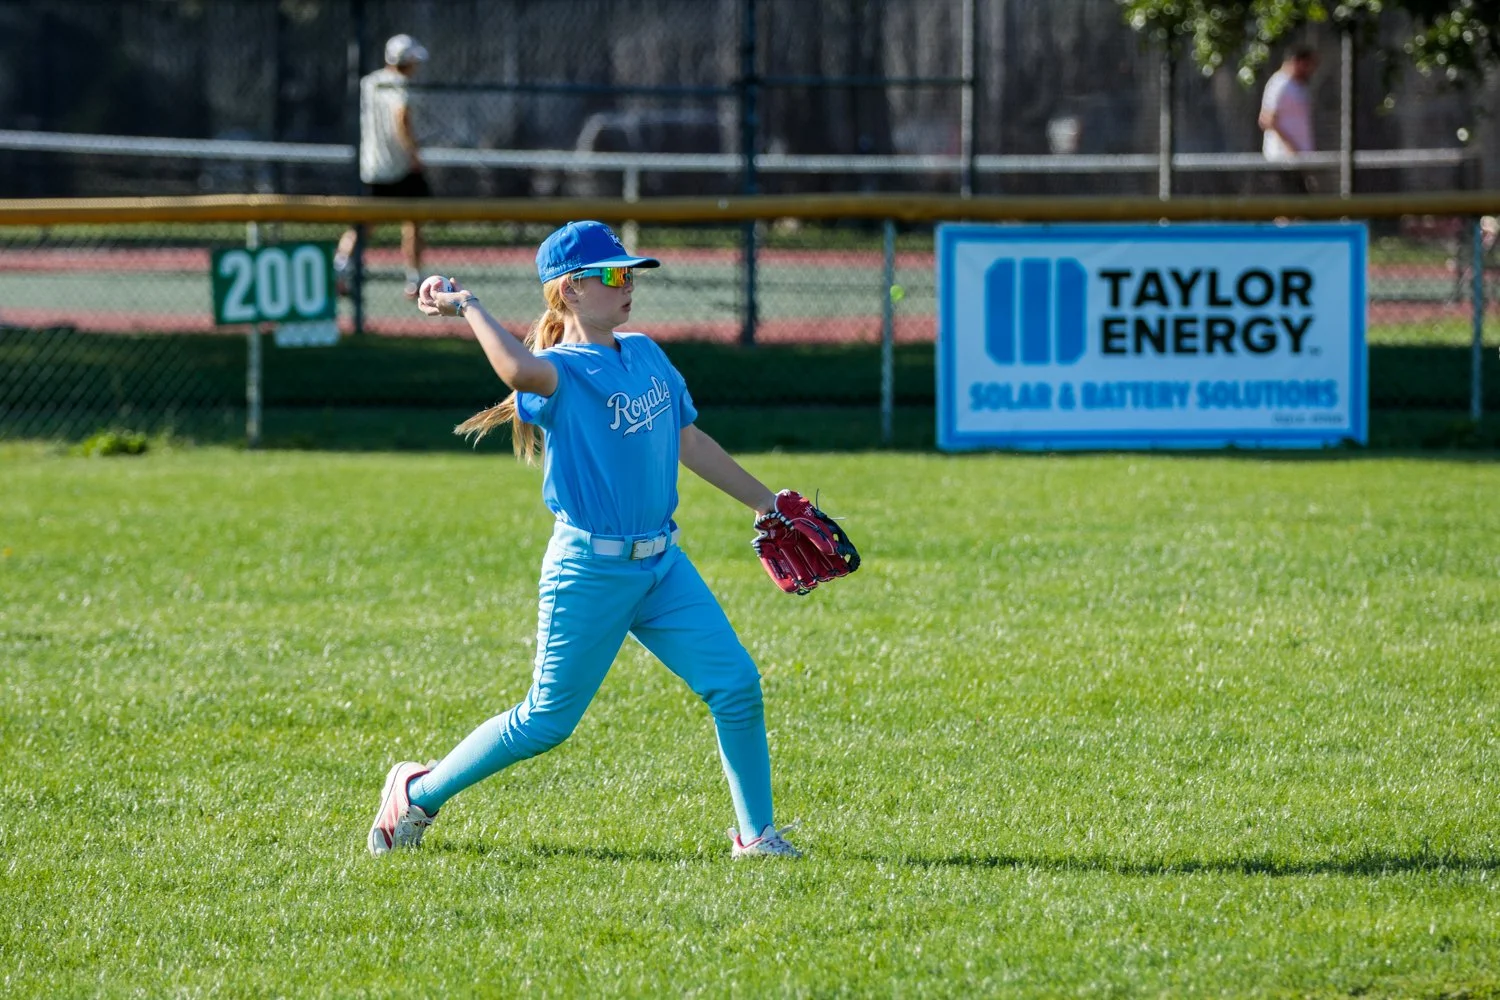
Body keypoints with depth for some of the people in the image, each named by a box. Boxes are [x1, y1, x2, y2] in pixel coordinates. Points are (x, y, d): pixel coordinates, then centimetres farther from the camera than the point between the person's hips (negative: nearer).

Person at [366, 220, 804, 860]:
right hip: (589, 571, -7)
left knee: (735, 683, -3)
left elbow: (690, 441, 20)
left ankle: (756, 833, 10)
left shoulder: (647, 355, 10)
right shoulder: (560, 372, -14)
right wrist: (467, 307, -28)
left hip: (661, 565, 7)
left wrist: (763, 501, 24)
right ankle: (417, 793, 21)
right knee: (547, 722, 2)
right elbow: (520, 370, -40)